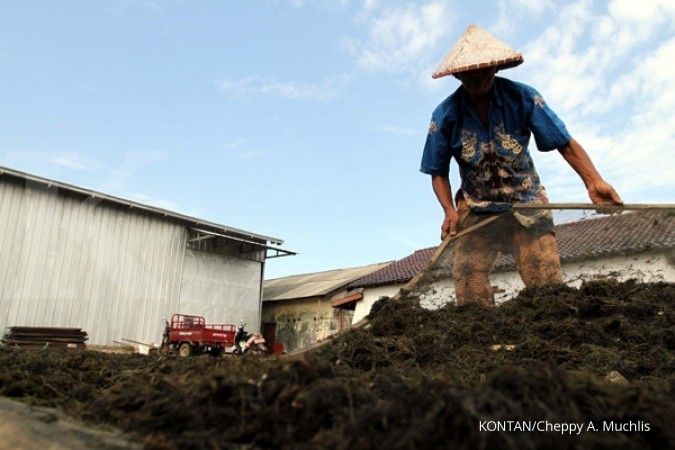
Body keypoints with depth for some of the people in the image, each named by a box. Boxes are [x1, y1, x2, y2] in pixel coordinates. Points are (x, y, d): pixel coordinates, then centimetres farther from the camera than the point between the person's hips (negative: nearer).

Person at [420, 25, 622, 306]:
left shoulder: (522, 97, -10)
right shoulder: (446, 116, -8)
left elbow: (565, 143, -8)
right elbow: (439, 173, -1)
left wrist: (593, 181, -24)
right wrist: (449, 211, -16)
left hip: (527, 205, 0)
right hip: (475, 212, 1)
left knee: (548, 286, -7)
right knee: (469, 291, -9)